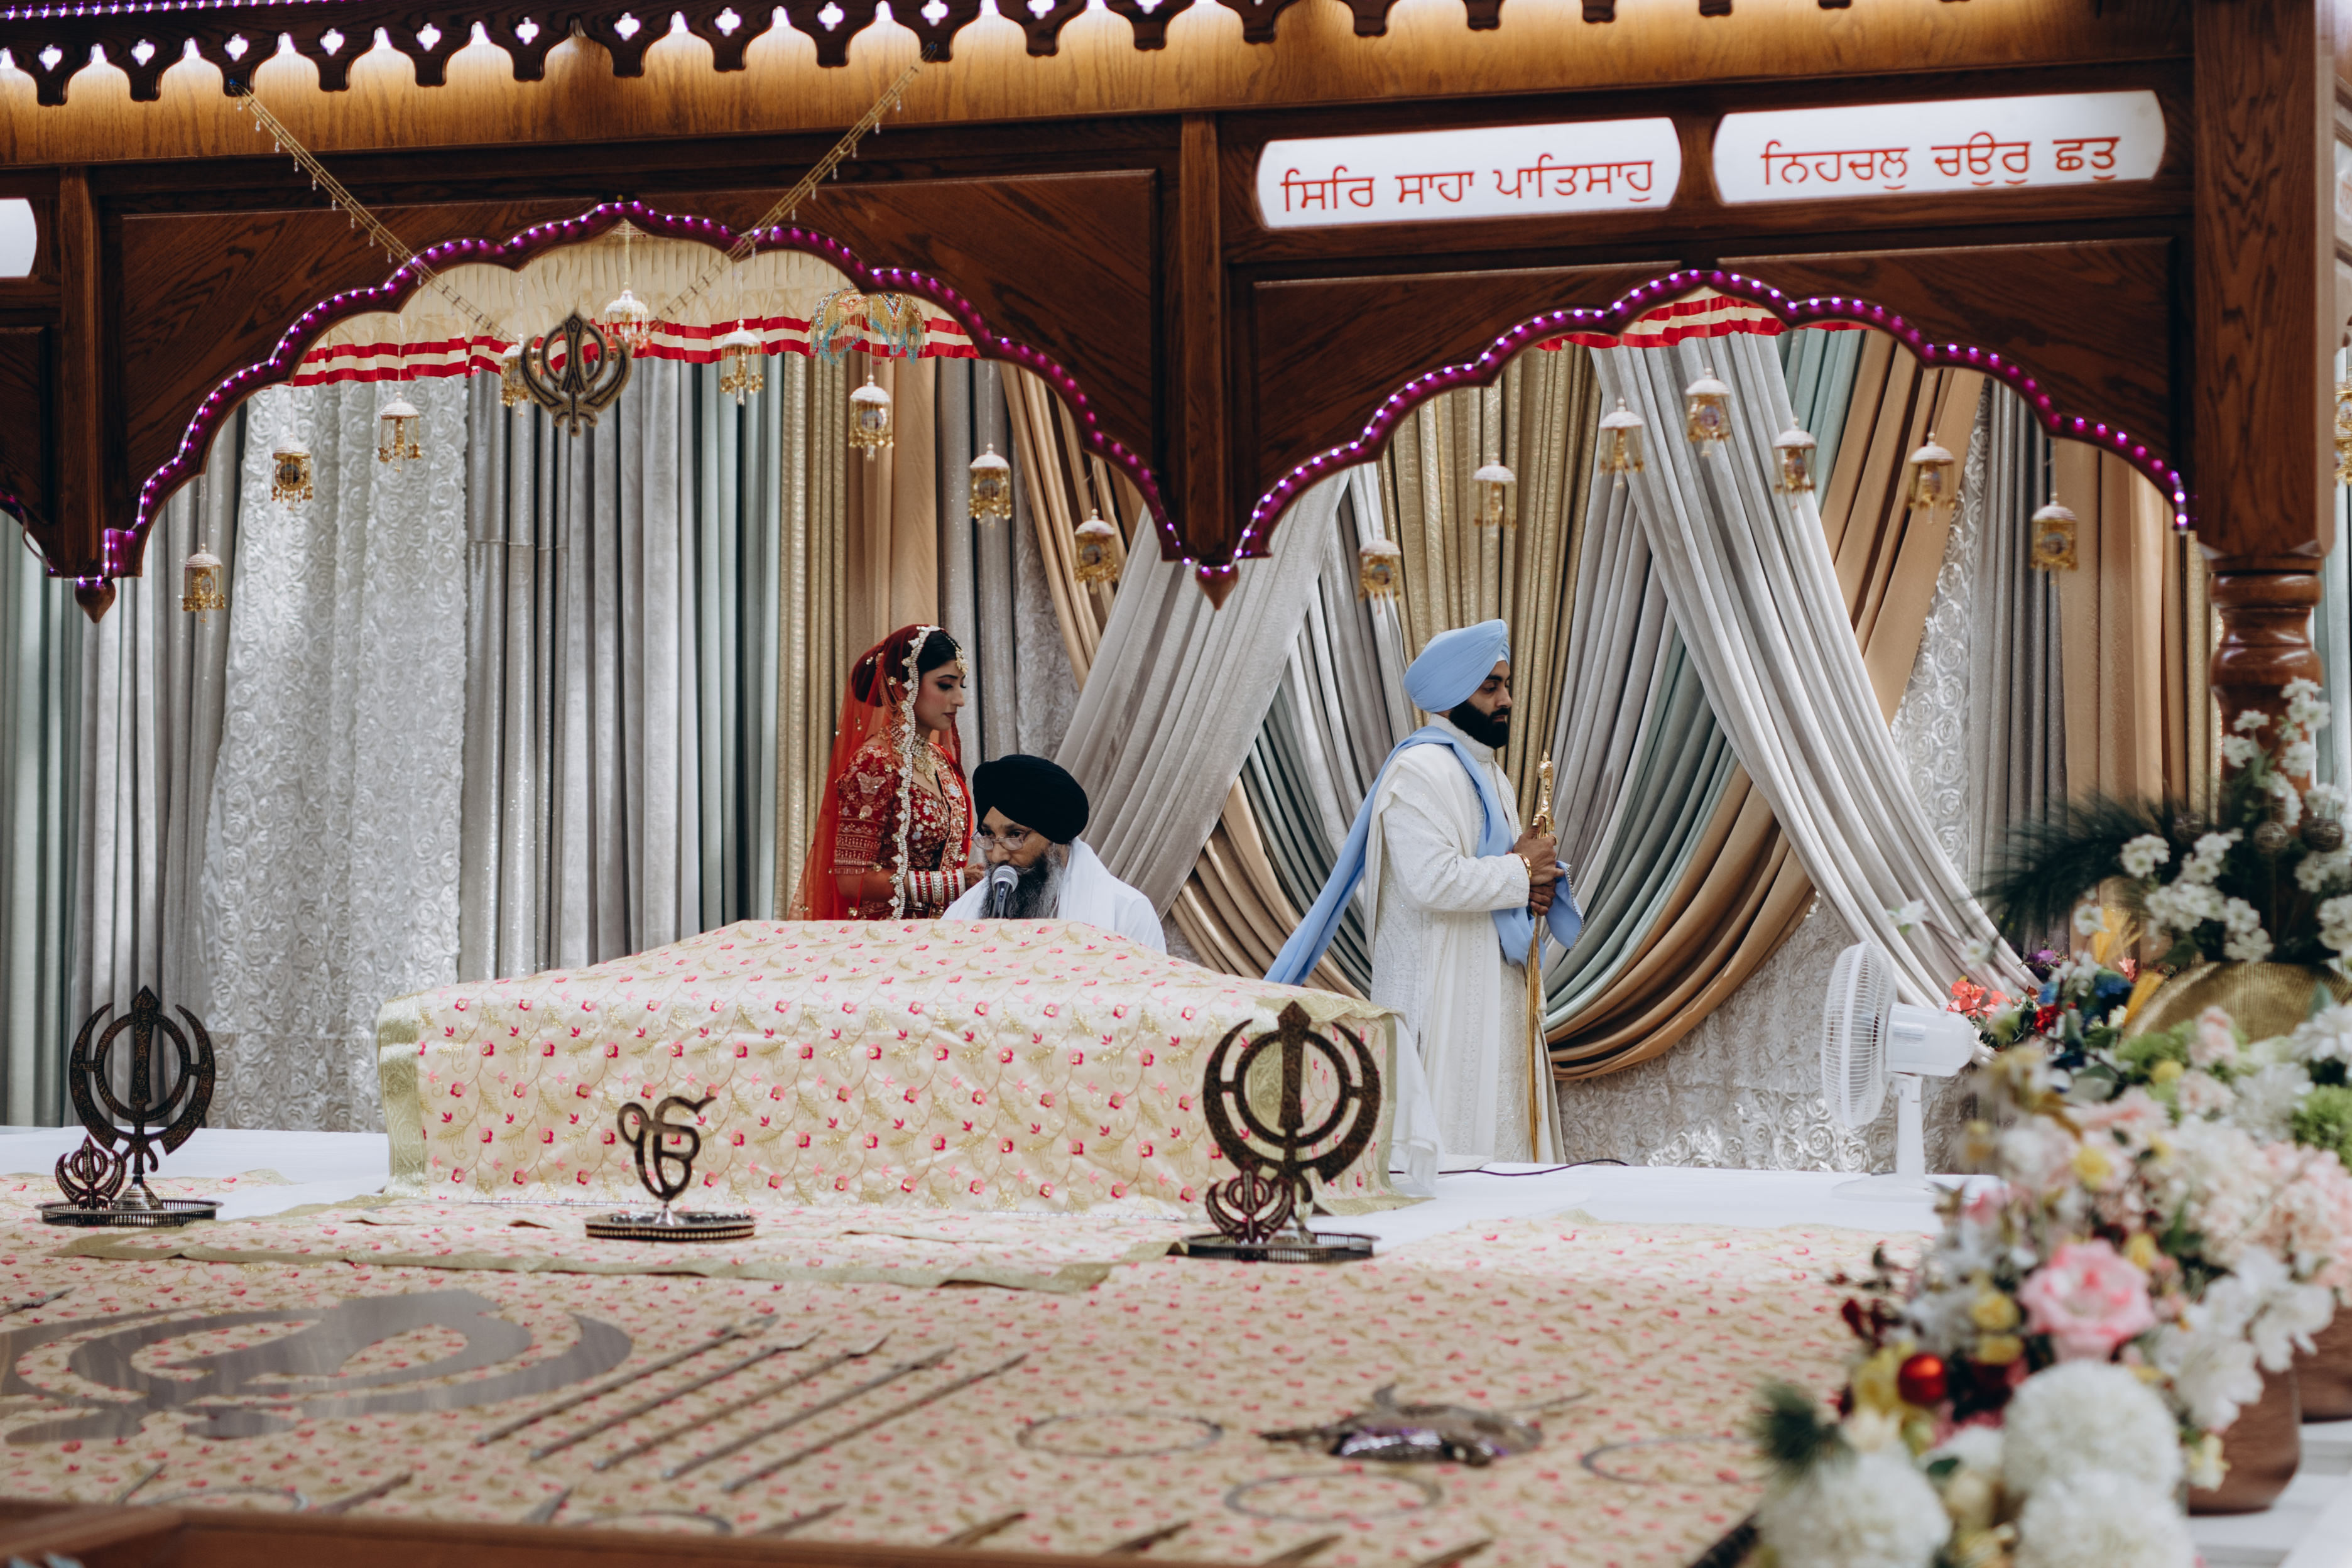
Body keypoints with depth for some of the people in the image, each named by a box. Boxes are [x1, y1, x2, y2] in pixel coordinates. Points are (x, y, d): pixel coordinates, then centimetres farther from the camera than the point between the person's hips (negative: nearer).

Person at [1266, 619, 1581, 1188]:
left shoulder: (1488, 775, 19)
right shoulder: (1421, 769, -13)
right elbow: (1434, 880, -25)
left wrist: (1531, 892, 2)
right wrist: (1521, 870, -13)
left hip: (1492, 990, 10)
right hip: (1441, 997, -10)